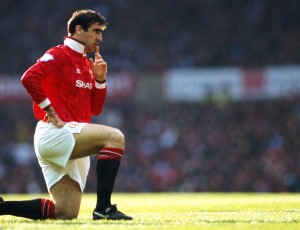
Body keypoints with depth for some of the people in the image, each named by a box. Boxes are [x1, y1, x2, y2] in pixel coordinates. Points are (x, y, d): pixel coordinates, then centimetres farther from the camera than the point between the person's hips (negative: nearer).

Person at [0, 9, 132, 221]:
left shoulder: (87, 64, 21)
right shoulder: (60, 55, -5)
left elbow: (95, 108, 21)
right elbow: (29, 78, -20)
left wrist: (100, 79, 6)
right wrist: (51, 111, -18)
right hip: (55, 132, -9)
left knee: (66, 213, 2)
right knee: (114, 137, -27)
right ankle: (103, 208, -29)